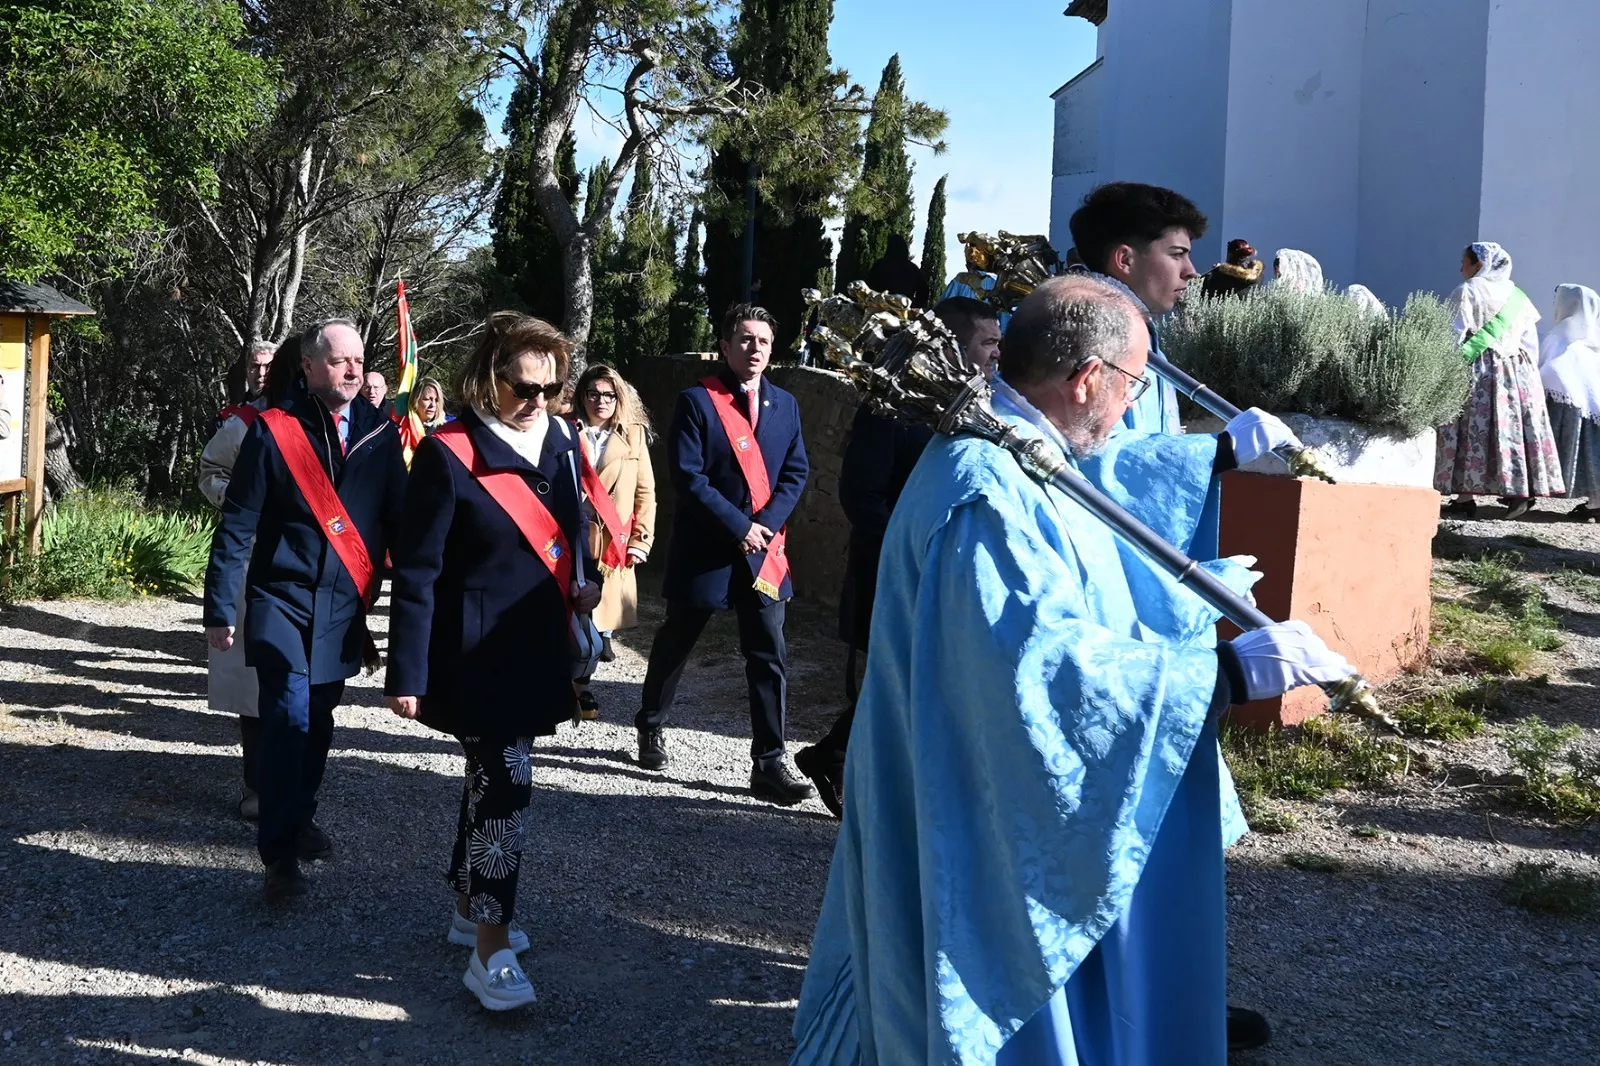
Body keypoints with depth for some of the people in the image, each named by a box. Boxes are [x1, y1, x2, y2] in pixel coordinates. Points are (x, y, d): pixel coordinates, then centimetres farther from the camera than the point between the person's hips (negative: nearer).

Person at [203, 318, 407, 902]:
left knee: (318, 718, 15)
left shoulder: (379, 432, 2)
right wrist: (220, 608, -8)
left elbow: (396, 521, 7)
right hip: (283, 599, -4)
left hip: (345, 607, 4)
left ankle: (301, 818, 34)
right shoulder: (274, 430, -8)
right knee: (289, 717, -10)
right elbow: (237, 524, -6)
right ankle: (280, 853, -4)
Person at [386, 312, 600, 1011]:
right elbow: (416, 572, -14)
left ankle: (470, 909, 34)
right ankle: (490, 952, 0)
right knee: (507, 784, -10)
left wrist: (581, 585, 4)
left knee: (492, 777, 18)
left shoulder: (559, 440, 4)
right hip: (478, 653, -7)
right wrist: (407, 672, -14)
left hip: (537, 645, 7)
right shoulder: (449, 455, -15)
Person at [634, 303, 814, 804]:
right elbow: (687, 477, -14)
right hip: (705, 550, -3)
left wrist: (768, 523, -10)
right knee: (675, 643, 14)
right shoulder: (697, 401, -7)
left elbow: (796, 472, 6)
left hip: (764, 551, 3)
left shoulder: (784, 405, 8)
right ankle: (650, 725, 37)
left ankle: (769, 763, 1)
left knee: (768, 658, -2)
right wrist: (739, 526, -17)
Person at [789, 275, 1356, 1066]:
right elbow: (1054, 669, -35)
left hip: (1007, 805, 11)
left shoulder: (1011, 454, 5)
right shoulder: (990, 495, -28)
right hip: (998, 831, -11)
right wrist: (1231, 670, -31)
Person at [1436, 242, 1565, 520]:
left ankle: (1465, 498, -5)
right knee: (1515, 427, 8)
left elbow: (1452, 335, -10)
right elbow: (1531, 340, 14)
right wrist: (1529, 370, 18)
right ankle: (1520, 492, 5)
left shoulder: (1467, 292, -5)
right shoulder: (1517, 295, 14)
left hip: (1478, 371, -6)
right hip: (1518, 371, 6)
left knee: (1471, 429, -3)